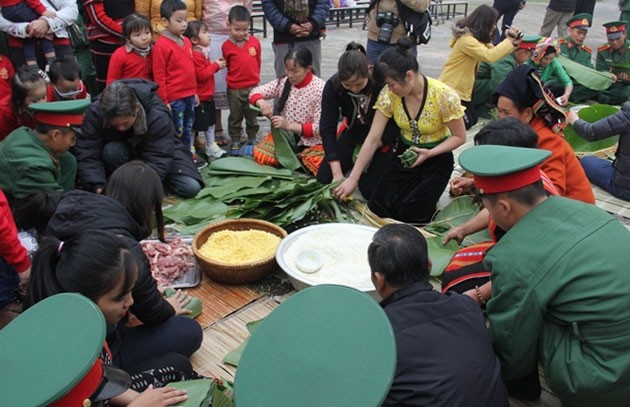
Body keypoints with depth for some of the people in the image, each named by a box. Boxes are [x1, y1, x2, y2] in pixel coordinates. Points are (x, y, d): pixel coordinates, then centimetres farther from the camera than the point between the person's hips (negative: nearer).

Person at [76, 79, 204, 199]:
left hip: (164, 150, -1)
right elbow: (87, 155, -28)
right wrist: (98, 187, -44)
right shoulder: (95, 112, -29)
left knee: (190, 188, -23)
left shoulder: (158, 115, -35)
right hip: (126, 150, 1)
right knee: (111, 150, -36)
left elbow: (158, 160, -36)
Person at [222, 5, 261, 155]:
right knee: (235, 117, 11)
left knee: (252, 116, 14)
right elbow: (227, 65, 4)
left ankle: (252, 140, 28)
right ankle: (235, 141, 23)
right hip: (234, 88, -1)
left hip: (253, 86, 2)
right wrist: (236, 76, 7)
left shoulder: (255, 41, -3)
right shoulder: (226, 46, -9)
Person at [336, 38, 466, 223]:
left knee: (409, 214, -18)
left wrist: (429, 153, -27)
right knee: (377, 208, -9)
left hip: (436, 159, -3)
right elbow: (373, 139, -14)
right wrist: (352, 179, -17)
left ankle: (429, 192, 16)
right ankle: (413, 189, 20)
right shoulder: (389, 94, -16)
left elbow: (459, 137, -11)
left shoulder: (444, 96, -25)